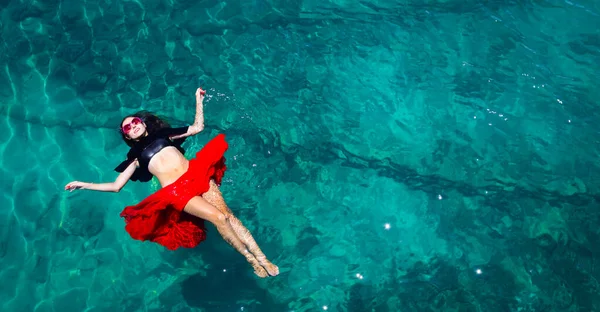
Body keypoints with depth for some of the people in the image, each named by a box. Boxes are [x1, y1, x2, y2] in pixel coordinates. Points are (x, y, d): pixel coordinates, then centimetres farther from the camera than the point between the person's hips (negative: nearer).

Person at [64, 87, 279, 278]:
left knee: (227, 214, -15)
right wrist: (83, 185, 13)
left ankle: (262, 257, -15)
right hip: (175, 191, -2)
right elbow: (115, 186, 19)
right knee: (218, 218, -21)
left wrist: (198, 99, 24)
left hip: (197, 174, 2)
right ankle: (250, 260, -12)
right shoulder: (136, 156, 20)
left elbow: (198, 127, 25)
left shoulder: (164, 134, 24)